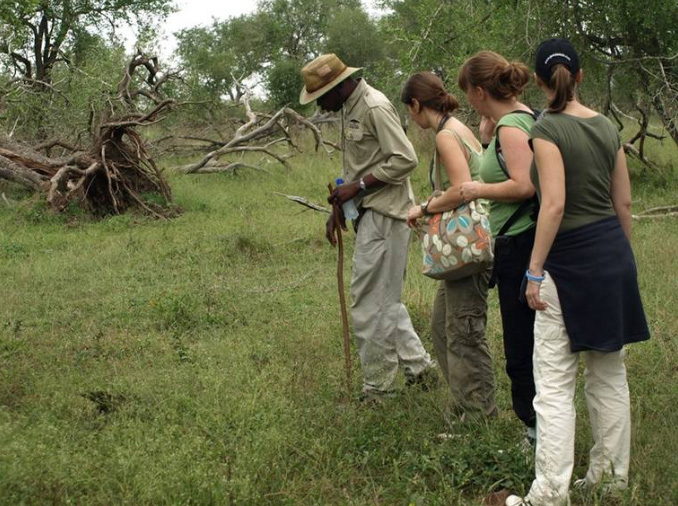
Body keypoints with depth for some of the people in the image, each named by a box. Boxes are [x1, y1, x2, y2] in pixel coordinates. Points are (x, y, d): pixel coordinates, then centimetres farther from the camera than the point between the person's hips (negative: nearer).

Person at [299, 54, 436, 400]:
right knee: (383, 300, 16)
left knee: (370, 306, -5)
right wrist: (337, 209, 16)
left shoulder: (376, 108, -15)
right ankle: (419, 366, 24)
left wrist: (357, 187, -18)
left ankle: (377, 390, 5)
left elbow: (405, 159, -22)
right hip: (369, 214, 10)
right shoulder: (350, 109, 15)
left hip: (384, 215, -10)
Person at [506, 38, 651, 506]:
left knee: (554, 383, -3)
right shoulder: (606, 126, 7)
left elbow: (554, 205, -21)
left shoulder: (548, 129, -13)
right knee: (610, 371, 16)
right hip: (615, 254, 7)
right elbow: (623, 202, 11)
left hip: (572, 258, -7)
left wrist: (534, 270, -16)